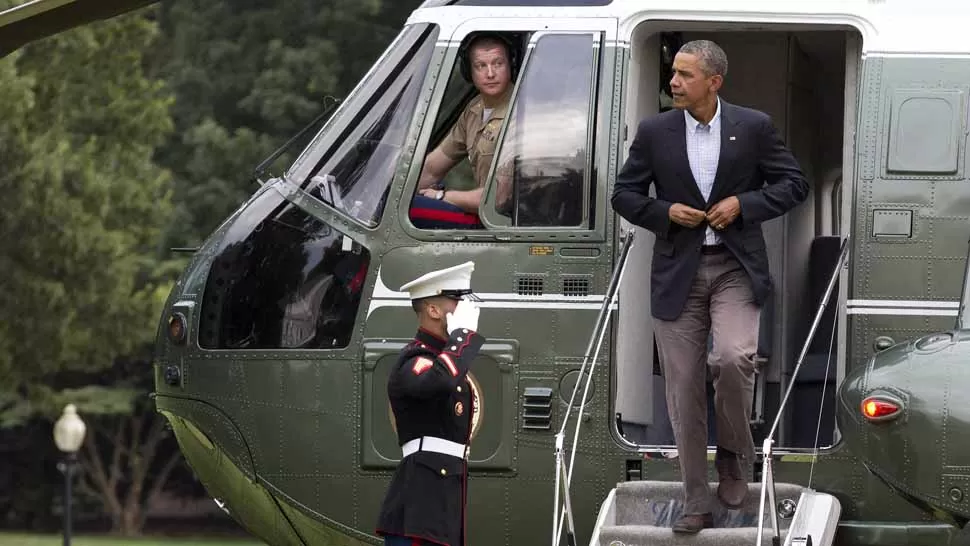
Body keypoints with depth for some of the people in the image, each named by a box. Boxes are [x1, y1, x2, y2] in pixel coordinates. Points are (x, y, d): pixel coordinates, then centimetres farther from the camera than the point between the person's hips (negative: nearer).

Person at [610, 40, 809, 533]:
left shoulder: (753, 127, -1)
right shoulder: (654, 132, 2)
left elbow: (794, 184, 3)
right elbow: (624, 195, 8)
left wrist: (743, 205, -11)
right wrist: (665, 212, -9)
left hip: (736, 269, -2)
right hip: (678, 271, 2)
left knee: (734, 358, -25)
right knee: (684, 390, 1)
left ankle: (733, 455, 3)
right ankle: (697, 505, 10)